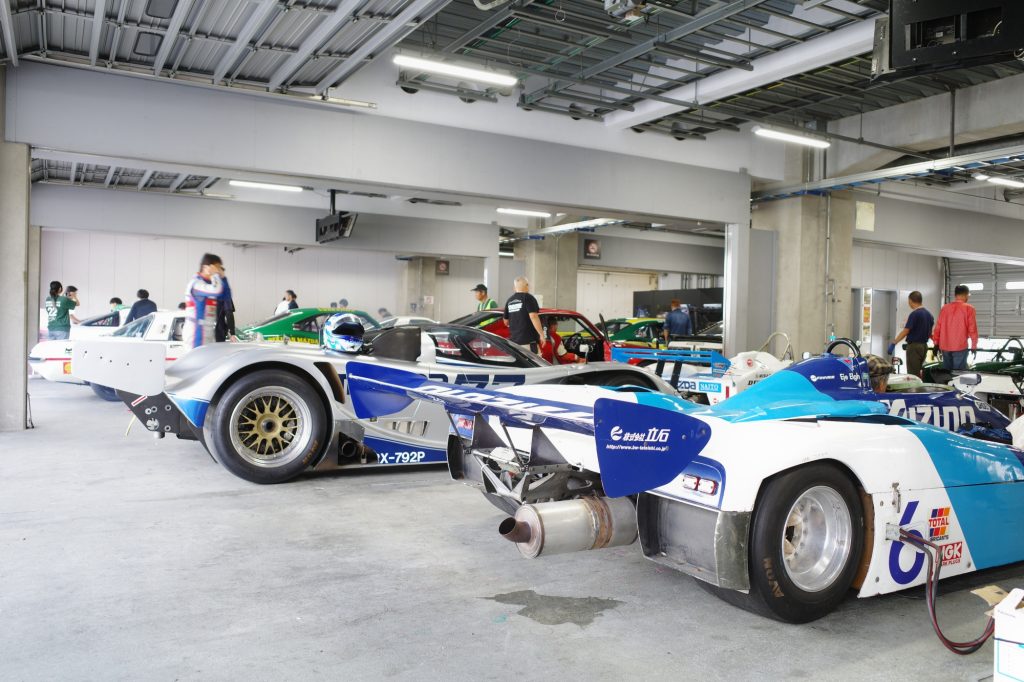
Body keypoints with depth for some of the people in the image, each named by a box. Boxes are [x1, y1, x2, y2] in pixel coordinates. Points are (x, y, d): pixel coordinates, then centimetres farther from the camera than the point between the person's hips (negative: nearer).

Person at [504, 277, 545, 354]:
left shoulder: (509, 300, 14)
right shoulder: (528, 298, -7)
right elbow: (533, 316, -18)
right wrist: (541, 334, -16)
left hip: (514, 340, 7)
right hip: (528, 340, -7)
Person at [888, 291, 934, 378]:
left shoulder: (914, 314, -16)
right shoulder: (929, 314, 9)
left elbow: (905, 332, -18)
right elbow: (930, 333, 14)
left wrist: (893, 343, -14)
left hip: (914, 346, -8)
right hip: (924, 345, 8)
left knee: (913, 374, -4)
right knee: (918, 373, 16)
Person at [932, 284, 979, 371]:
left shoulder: (945, 308, 7)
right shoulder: (969, 308, -5)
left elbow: (938, 327, 9)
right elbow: (972, 328, -8)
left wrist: (936, 343, 16)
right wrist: (974, 345, 0)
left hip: (945, 346, 4)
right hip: (960, 346, -4)